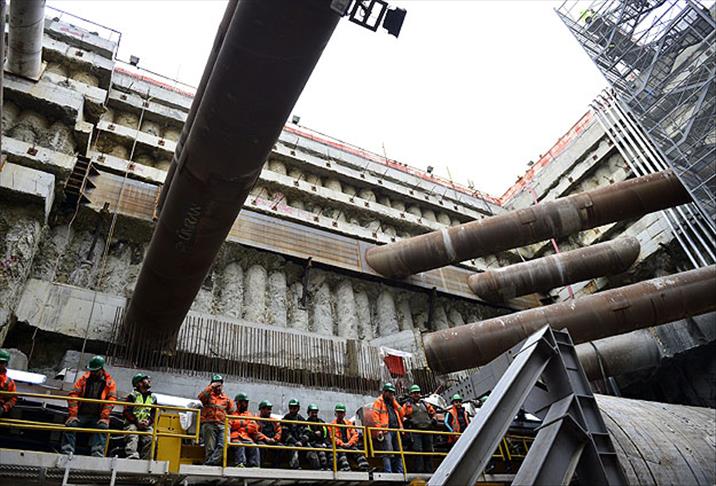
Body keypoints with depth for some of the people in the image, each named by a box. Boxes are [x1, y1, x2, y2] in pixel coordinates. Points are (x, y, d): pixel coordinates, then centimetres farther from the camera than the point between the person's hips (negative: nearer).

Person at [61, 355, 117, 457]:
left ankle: (97, 455, -33)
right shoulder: (84, 379, 7)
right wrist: (72, 415, -12)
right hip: (81, 414, 2)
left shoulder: (109, 383, 3)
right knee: (70, 424, -24)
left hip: (98, 416, -2)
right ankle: (67, 452, -20)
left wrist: (104, 417, -18)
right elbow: (73, 395, -1)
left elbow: (111, 400, -6)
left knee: (102, 426, -29)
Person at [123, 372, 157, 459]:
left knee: (150, 439, -25)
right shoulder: (132, 395, 9)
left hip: (146, 425, 3)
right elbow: (126, 412, 0)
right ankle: (132, 456, -46)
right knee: (133, 438, -33)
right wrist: (137, 422, -14)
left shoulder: (153, 397, 22)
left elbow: (154, 413, 16)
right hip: (132, 423, -2)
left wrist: (148, 421, -7)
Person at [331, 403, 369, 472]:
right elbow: (332, 437, -1)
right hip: (339, 445, -3)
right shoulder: (332, 424, 12)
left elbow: (355, 434, 11)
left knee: (356, 451, -24)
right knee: (341, 452, -34)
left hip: (349, 445, 3)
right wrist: (342, 444, -15)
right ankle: (345, 469, -46)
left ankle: (364, 468, -34)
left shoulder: (348, 423, 22)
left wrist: (349, 443, -8)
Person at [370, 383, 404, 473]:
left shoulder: (393, 402, 26)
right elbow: (375, 416, -8)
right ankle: (388, 472, -14)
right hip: (386, 430, -7)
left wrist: (394, 401, 10)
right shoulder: (379, 401, 4)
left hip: (396, 430, 7)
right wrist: (379, 429, -17)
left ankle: (399, 472, 12)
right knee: (388, 452, -13)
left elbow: (401, 414, 17)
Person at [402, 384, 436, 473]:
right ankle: (419, 470, -9)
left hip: (427, 430, 4)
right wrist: (407, 422, -10)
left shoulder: (425, 404, 22)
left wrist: (433, 419, 15)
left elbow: (432, 412, 31)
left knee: (428, 451, 5)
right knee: (418, 451, -12)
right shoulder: (407, 405, 11)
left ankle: (428, 470, 13)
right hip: (415, 430, -4)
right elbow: (402, 415, 5)